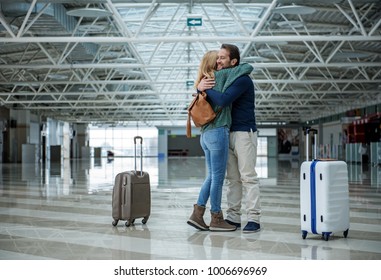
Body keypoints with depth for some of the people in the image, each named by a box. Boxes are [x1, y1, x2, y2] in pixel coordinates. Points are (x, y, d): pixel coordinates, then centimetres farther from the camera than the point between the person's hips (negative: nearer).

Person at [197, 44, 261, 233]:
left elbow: (223, 100, -27)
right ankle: (233, 217, 11)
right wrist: (200, 86, -6)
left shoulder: (242, 80, -13)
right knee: (232, 178, 7)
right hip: (228, 134, 8)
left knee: (248, 177, -8)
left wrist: (206, 89, -12)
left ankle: (254, 219, -7)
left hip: (244, 133, -8)